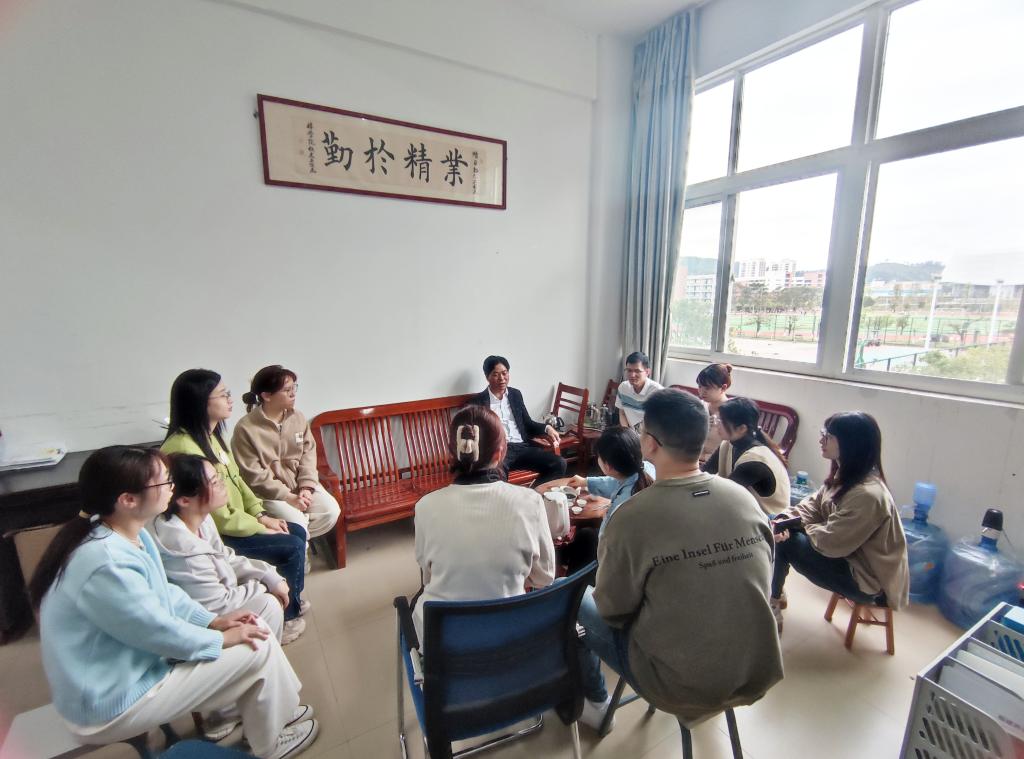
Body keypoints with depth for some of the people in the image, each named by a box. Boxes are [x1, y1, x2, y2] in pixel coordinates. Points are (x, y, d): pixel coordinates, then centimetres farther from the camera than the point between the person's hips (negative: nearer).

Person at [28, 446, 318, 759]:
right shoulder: (108, 564, -35)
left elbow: (164, 593, 6)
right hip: (110, 702, -9)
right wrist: (222, 638, -9)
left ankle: (275, 708, 27)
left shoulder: (128, 533, -4)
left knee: (251, 629, 8)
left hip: (131, 657, 9)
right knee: (259, 648, -9)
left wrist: (214, 620, -1)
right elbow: (161, 633, -25)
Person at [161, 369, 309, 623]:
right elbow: (214, 516, -26)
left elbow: (236, 480, 10)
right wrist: (260, 527, -14)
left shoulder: (211, 434, 2)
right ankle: (284, 612, 13)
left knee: (298, 531, 5)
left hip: (230, 519, 9)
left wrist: (261, 514, 1)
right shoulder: (184, 448, -28)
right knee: (292, 546, -12)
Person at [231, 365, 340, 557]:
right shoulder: (245, 429, -17)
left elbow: (308, 453, 1)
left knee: (331, 511, -13)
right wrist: (288, 496, -20)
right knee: (297, 523, -24)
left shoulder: (298, 418, -2)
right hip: (268, 492, -5)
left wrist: (306, 487, -12)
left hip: (300, 484, 5)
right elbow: (254, 475, -17)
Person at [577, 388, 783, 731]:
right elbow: (755, 583, 6)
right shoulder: (745, 498, -10)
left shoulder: (632, 518, -27)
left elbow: (613, 609, -12)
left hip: (684, 688, -5)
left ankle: (594, 702, 35)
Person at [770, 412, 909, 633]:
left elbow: (830, 542, -28)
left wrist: (802, 526, -8)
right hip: (847, 555, 9)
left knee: (784, 542, -17)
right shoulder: (844, 474, -2)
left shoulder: (867, 495, -32)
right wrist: (785, 520, -18)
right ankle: (773, 595, 15)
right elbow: (812, 505, 2)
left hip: (867, 579, -9)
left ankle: (772, 604, 7)